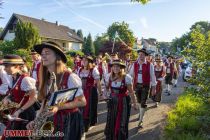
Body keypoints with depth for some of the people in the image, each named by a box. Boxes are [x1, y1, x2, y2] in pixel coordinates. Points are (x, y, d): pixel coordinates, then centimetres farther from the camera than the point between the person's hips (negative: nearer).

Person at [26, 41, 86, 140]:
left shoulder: (70, 77, -18)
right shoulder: (46, 79, 4)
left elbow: (82, 102, -15)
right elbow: (45, 102, 10)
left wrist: (59, 107, -24)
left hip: (69, 122, -6)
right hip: (51, 122, 6)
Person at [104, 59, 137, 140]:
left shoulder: (126, 77, -18)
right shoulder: (110, 76, -5)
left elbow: (131, 92, -10)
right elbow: (107, 88, 13)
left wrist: (134, 103, -4)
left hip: (124, 102, -4)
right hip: (113, 101, 4)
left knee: (121, 123, 8)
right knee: (111, 122, 14)